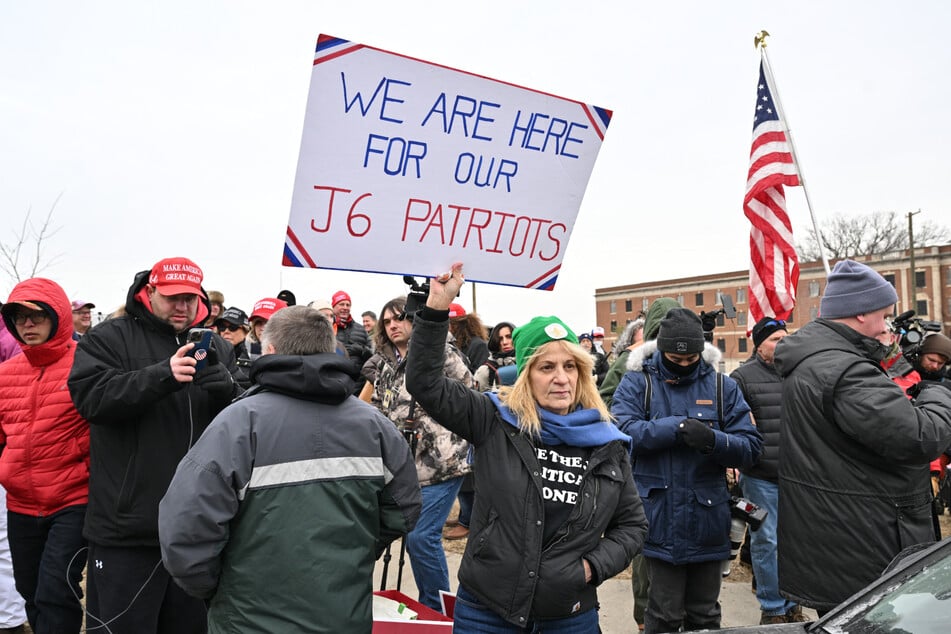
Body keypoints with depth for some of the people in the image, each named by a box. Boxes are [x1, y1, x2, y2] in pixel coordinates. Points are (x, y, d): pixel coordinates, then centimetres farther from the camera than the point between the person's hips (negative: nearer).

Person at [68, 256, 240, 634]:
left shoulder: (217, 348, 10)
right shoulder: (109, 338, 0)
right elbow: (90, 397, -15)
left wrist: (223, 387, -20)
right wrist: (162, 376, -28)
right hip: (127, 525, -3)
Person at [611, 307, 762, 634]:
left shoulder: (722, 386, 3)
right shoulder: (637, 382, -2)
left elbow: (750, 447, -2)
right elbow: (620, 430, -18)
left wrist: (713, 440, -23)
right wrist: (677, 427, -27)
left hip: (707, 519, 2)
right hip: (660, 520, -2)